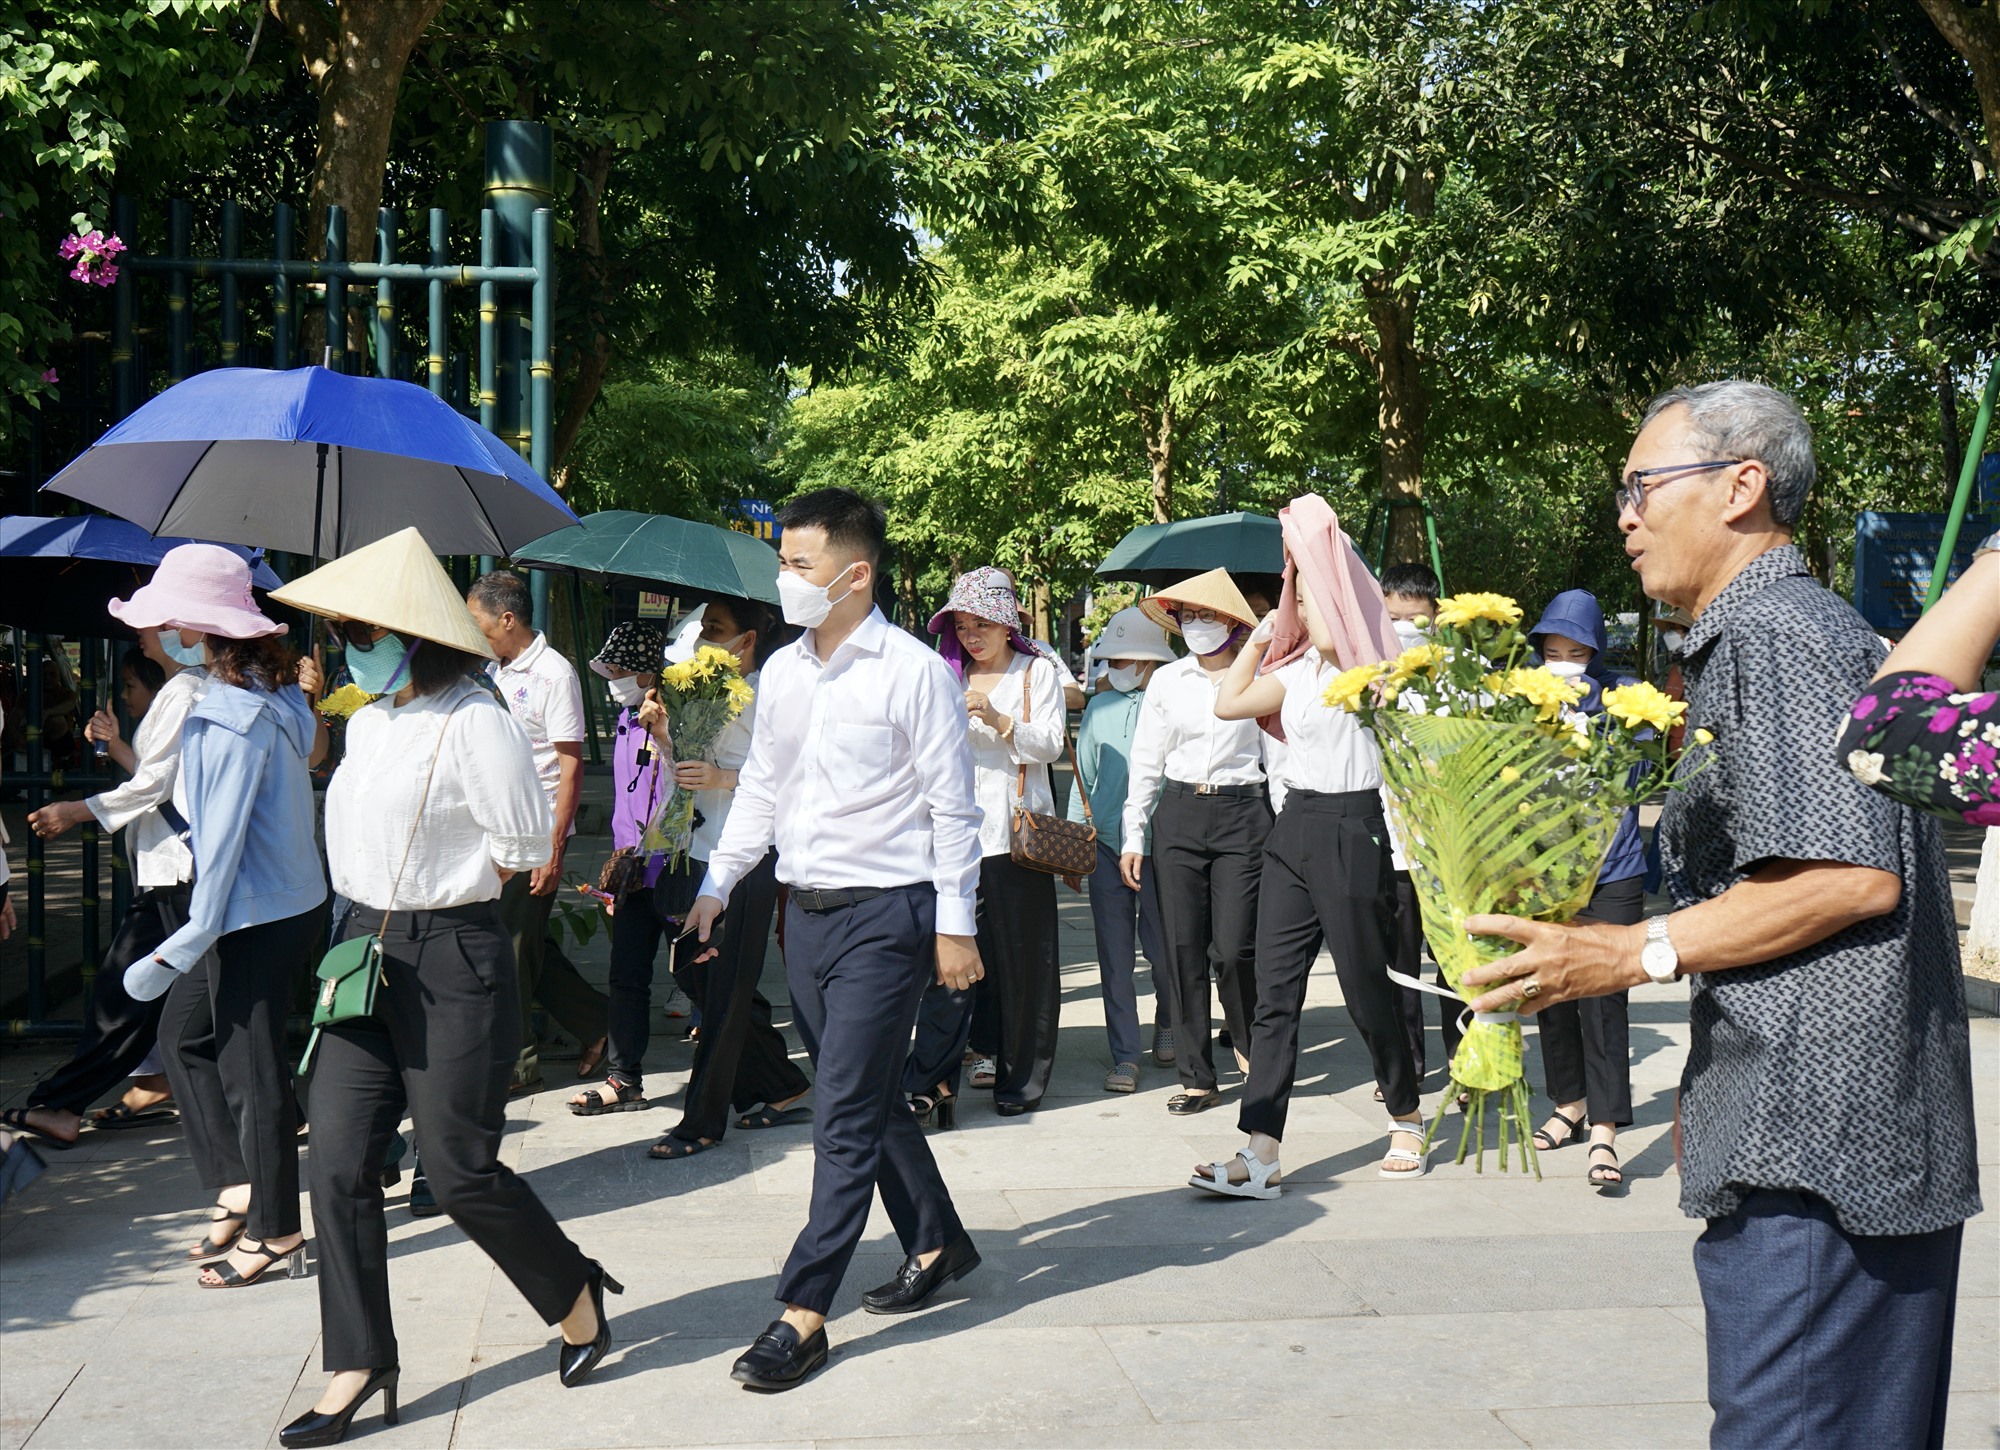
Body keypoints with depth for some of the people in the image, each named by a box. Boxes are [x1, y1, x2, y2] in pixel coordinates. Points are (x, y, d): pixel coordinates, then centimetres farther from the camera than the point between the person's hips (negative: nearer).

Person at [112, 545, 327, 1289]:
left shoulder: (236, 717, -22)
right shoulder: (270, 690, 7)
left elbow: (222, 837, -23)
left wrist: (183, 946, -19)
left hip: (258, 914, -10)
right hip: (281, 900, 10)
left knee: (250, 1068, 1)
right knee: (183, 1033, 18)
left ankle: (276, 1232, 14)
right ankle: (241, 1185, 22)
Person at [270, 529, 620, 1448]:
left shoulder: (472, 722, -14)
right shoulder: (367, 722, 11)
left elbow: (525, 845, -12)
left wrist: (448, 882, 0)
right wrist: (384, 893, 12)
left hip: (452, 961, -8)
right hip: (367, 951, 8)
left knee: (460, 1173, -1)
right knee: (338, 1162, 2)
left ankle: (575, 1292, 25)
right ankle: (359, 1368, 12)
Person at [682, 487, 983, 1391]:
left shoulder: (914, 672, -11)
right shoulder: (781, 671, 9)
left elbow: (951, 808, -8)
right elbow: (760, 789, 19)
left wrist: (955, 924, -10)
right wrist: (716, 884, 14)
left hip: (885, 916, -7)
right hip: (804, 911, 7)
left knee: (846, 1117, -6)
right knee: (870, 1102, 17)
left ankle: (803, 1314, -2)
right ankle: (938, 1244, 35)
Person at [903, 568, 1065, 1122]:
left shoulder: (1038, 673, 7)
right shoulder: (951, 676, 17)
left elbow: (1050, 745, -3)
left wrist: (999, 721, -18)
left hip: (1017, 830, -2)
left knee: (1019, 957, 2)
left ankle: (1021, 1078, 13)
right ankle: (933, 1082, -9)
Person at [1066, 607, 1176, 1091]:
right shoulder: (1099, 708, 11)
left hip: (1157, 845, -4)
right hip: (1105, 842, 4)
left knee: (1162, 948, 6)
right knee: (1113, 955, 3)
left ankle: (1167, 1023, 35)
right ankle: (1124, 1056, 9)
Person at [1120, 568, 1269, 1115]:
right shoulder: (1166, 681, 8)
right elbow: (1145, 762, 11)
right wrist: (1132, 837, 7)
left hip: (1242, 812, -3)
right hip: (1178, 815, 3)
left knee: (1232, 948, -9)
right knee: (1184, 949, 2)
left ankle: (1252, 1044, 21)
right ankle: (1196, 1076, 11)